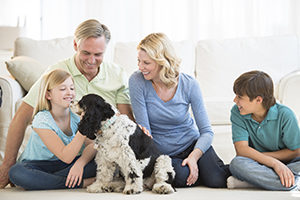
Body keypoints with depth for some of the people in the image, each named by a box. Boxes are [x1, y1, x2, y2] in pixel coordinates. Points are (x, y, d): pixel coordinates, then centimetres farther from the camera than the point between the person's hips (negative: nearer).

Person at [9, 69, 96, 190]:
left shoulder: (77, 115, -6)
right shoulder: (42, 120, -20)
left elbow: (93, 145, -13)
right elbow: (66, 157, -27)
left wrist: (80, 162, -33)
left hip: (63, 166, 3)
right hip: (36, 165, -3)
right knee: (16, 172, -37)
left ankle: (41, 181, -21)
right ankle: (80, 183, -30)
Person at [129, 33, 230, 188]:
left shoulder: (189, 84, -12)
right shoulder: (137, 82, -15)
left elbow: (206, 131, -9)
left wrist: (194, 156, -26)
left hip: (192, 144, 0)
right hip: (160, 153, 0)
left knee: (217, 181, -24)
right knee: (181, 175, -32)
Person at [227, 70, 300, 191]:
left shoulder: (284, 115, -13)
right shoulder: (237, 112, -8)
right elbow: (241, 149, -17)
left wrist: (258, 156, -16)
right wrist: (274, 163, -30)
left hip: (284, 163, 0)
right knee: (237, 164, -34)